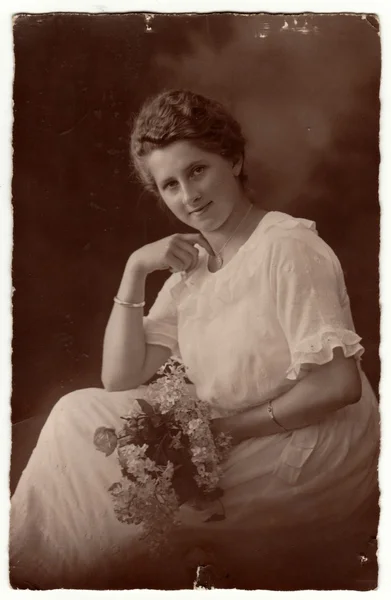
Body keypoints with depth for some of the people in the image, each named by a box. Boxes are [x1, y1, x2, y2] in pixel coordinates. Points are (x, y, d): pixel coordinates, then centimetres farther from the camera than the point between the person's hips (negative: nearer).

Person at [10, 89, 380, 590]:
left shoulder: (287, 248, -18)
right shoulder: (191, 266, 4)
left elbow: (340, 384, -23)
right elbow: (120, 380, 0)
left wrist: (234, 425, -17)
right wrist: (135, 269, -8)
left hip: (309, 455, -6)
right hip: (230, 448, 7)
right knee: (80, 414, -3)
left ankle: (35, 567, 18)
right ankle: (28, 562, 16)